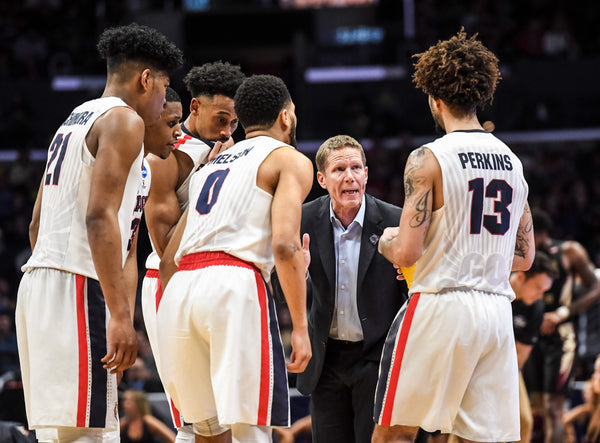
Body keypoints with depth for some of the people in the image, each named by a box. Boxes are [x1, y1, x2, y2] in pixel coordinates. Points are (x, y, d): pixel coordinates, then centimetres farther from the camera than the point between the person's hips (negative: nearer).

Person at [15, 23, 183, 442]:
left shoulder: (74, 121, 23)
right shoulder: (124, 121, -6)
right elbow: (100, 217, -18)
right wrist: (120, 316, -21)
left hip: (41, 279, 10)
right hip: (78, 286, -10)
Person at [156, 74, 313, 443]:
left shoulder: (212, 165, 31)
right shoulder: (291, 161, 10)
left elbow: (168, 262, 28)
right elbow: (285, 244, -8)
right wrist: (300, 326, -7)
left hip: (179, 290, 7)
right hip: (235, 287, -7)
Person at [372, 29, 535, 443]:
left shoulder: (428, 159, -8)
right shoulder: (512, 161, 12)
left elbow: (407, 253, -12)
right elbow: (525, 257, 17)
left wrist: (387, 241, 10)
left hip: (440, 304, -5)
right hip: (497, 309, 5)